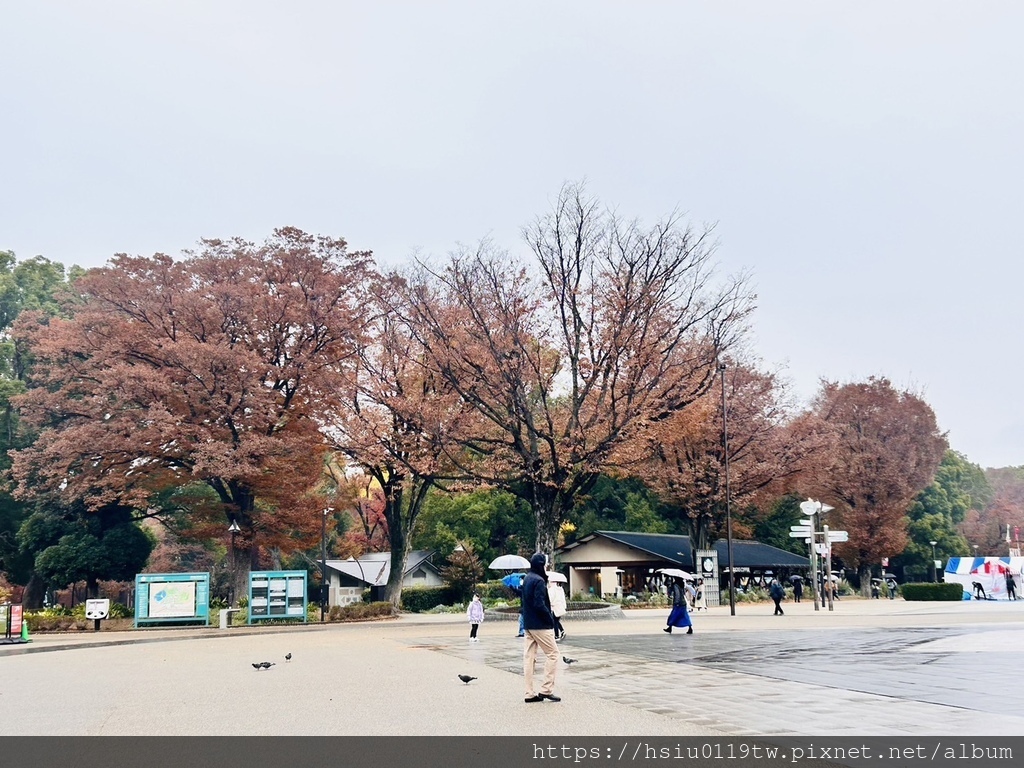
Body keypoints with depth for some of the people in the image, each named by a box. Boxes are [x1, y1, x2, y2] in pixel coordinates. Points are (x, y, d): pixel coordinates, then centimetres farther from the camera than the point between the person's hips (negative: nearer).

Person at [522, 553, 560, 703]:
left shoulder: (527, 579, 12)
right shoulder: (539, 581, -16)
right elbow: (539, 604, -22)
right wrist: (551, 619, -12)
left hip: (528, 624, 9)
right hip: (540, 625, -9)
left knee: (529, 657, 7)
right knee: (552, 654, 1)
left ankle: (530, 693, 10)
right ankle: (546, 689, 0)